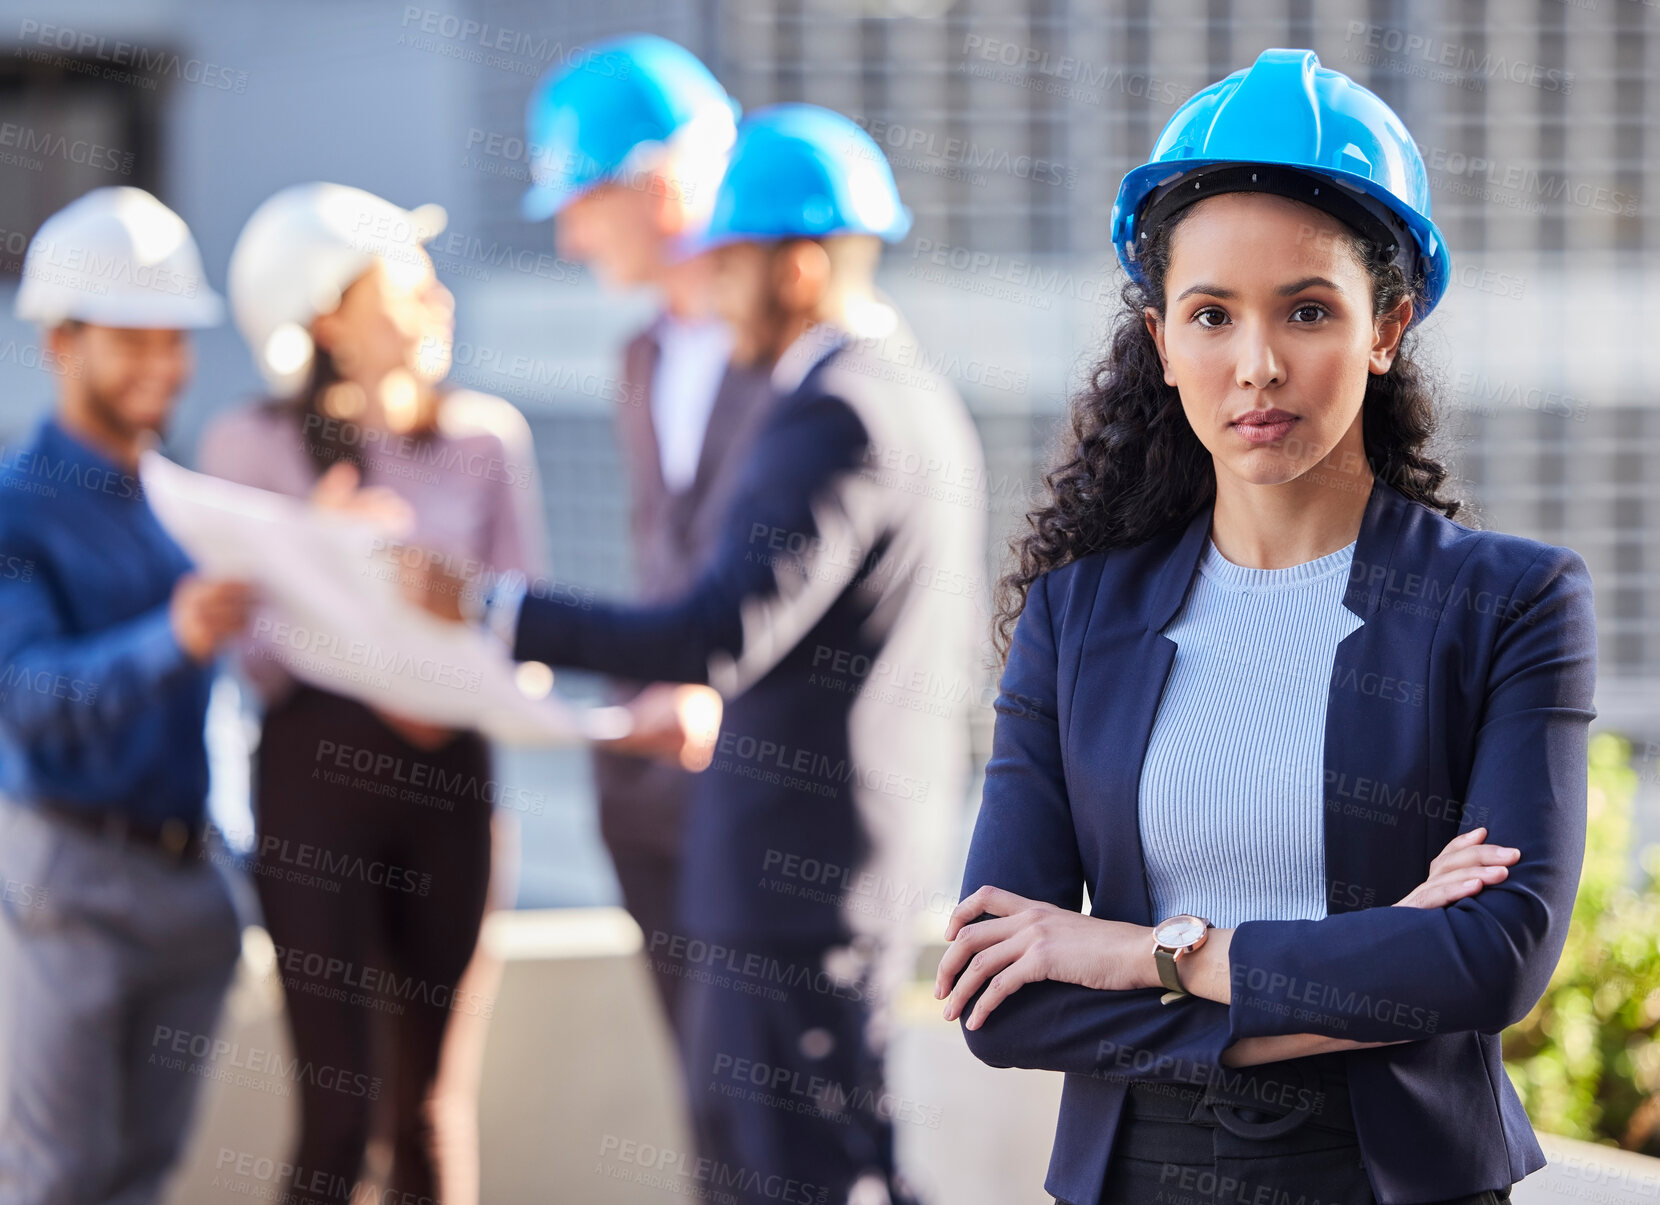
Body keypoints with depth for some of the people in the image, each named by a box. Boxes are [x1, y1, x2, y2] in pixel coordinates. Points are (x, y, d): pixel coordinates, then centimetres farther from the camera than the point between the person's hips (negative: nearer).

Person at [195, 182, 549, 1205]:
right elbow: (252, 658, -1)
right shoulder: (254, 447, 1)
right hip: (317, 766, -2)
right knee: (339, 1110, -7)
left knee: (436, 1109, 3)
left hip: (449, 773, 3)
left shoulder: (488, 436, 9)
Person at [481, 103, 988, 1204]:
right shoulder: (924, 399, 13)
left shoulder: (838, 416, -19)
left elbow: (721, 636, -27)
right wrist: (729, 709, 20)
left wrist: (501, 612, -21)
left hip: (803, 860, -10)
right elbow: (956, 639, 20)